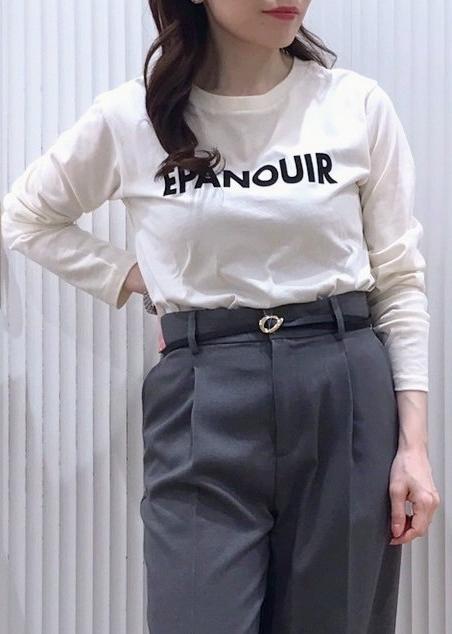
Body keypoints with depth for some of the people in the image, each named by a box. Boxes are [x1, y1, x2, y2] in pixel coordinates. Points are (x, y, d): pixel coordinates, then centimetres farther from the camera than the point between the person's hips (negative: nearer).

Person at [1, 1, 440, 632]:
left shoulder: (359, 105, 0)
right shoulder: (130, 118, -1)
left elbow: (399, 281, 4)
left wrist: (414, 442, 0)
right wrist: (129, 277, 4)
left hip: (346, 395, 1)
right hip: (204, 408, -1)